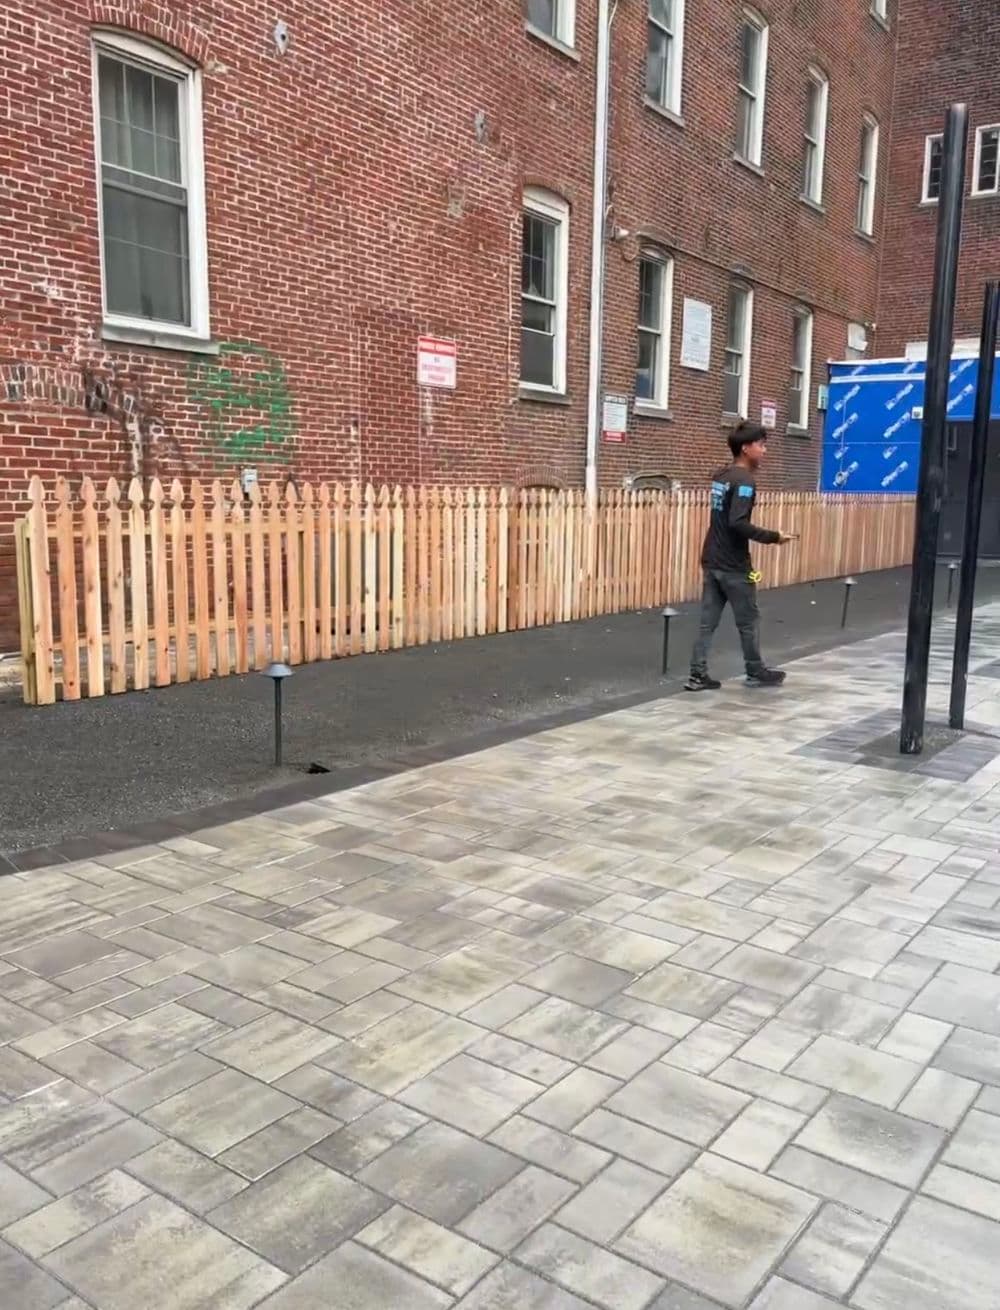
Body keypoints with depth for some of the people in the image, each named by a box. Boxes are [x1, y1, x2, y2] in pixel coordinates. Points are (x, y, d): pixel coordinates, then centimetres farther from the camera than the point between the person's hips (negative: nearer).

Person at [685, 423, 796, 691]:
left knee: (708, 621, 8)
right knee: (749, 621, 8)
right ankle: (756, 673, 22)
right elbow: (738, 523, -25)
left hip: (712, 561, 8)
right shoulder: (744, 480, -16)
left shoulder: (721, 476, 11)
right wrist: (773, 537, -19)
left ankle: (698, 675, 7)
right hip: (733, 565, -8)